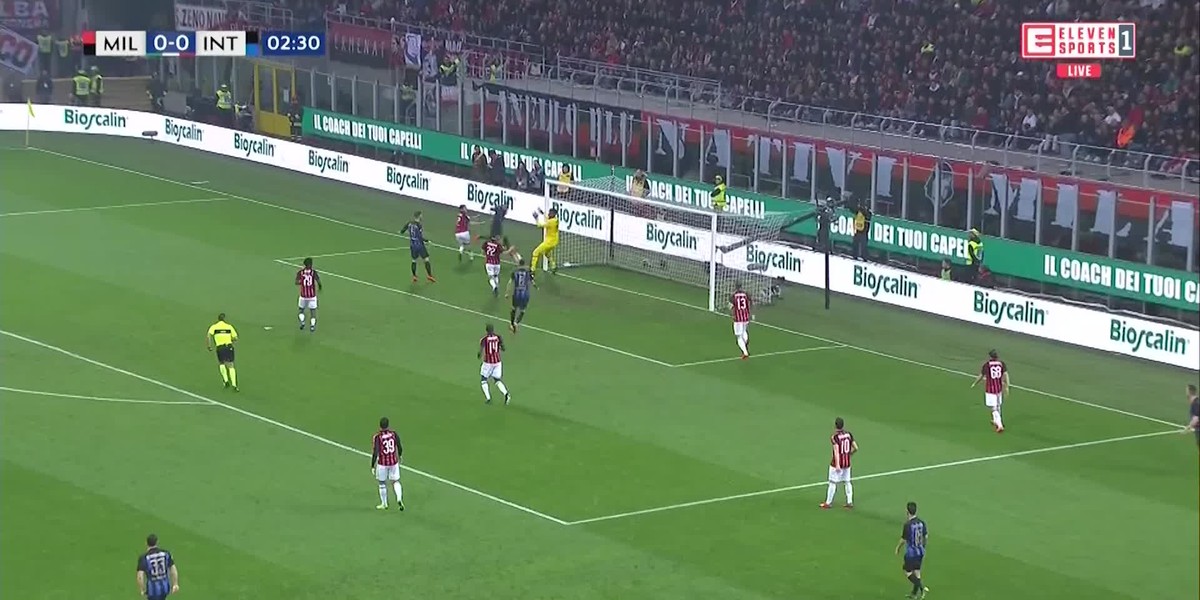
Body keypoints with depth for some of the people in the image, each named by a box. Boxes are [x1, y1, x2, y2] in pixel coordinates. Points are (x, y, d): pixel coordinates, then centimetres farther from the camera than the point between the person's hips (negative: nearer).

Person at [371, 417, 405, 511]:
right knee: (395, 482, 17)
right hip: (394, 462, 3)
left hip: (382, 463, -3)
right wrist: (399, 456, 26)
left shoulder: (377, 437, -17)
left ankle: (384, 504, 29)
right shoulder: (393, 434, -6)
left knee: (382, 483, 16)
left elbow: (375, 453, -17)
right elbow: (400, 448, 4)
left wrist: (372, 466, -8)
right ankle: (399, 499, -6)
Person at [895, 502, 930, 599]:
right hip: (920, 552, 7)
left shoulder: (908, 524, -21)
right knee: (916, 572, 16)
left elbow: (903, 540, -16)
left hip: (911, 552, -7)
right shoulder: (921, 522, -2)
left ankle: (922, 587, -8)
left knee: (907, 572, 7)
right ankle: (914, 593, 25)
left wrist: (898, 548, 3)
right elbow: (926, 536, 7)